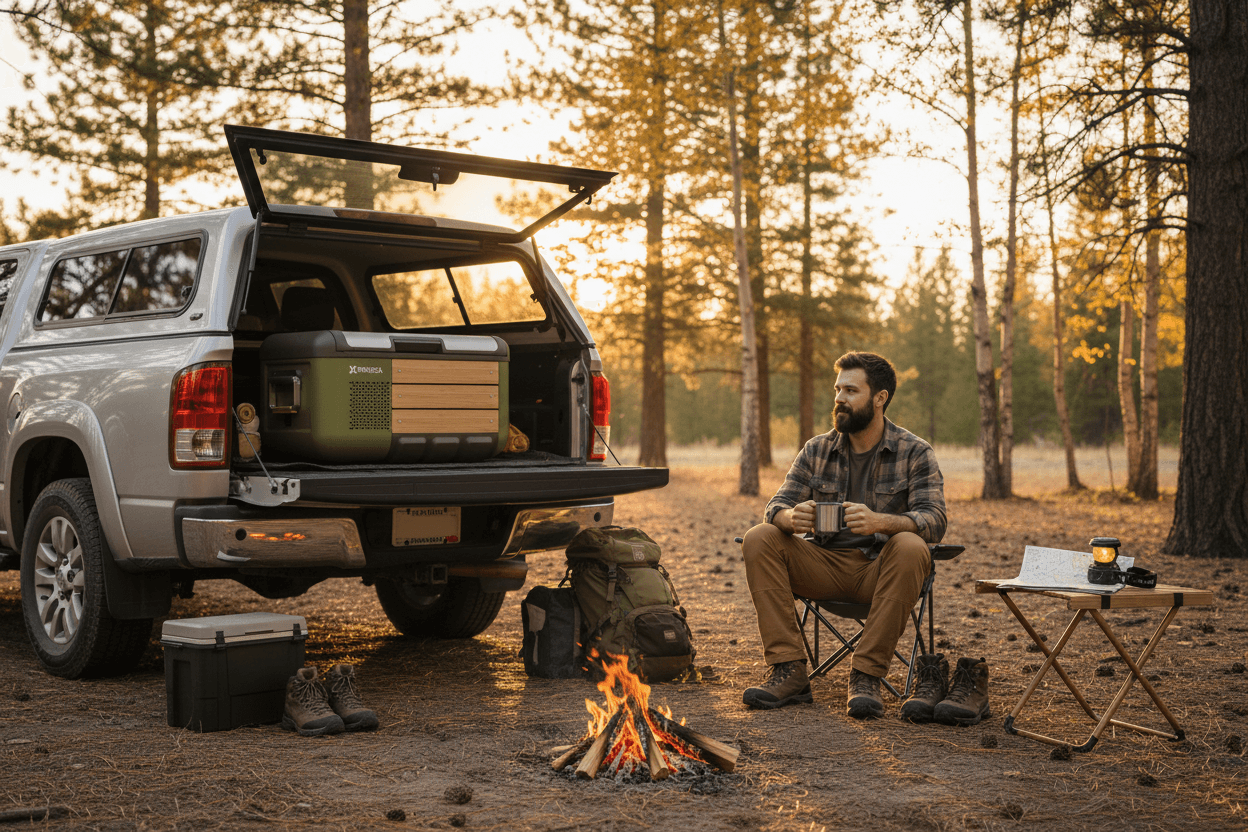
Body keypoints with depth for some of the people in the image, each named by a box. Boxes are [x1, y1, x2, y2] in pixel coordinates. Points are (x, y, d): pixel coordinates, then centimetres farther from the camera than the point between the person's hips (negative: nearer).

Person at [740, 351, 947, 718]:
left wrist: (880, 521, -37)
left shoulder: (915, 453, -2)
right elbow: (776, 506, 0)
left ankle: (866, 676, -30)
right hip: (825, 566, 3)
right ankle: (788, 671, -23)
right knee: (758, 539, -18)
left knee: (910, 547, -35)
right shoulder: (817, 450, 8)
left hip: (880, 570, -3)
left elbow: (934, 519, -15)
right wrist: (792, 518, -28)